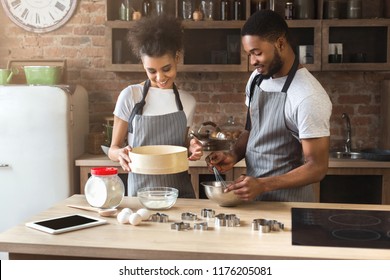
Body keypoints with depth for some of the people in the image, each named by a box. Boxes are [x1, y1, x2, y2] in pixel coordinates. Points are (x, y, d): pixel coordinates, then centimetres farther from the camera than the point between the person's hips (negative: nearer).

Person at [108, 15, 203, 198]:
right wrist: (120, 154, -20)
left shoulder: (187, 102, 5)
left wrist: (192, 151, -6)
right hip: (141, 191, -2)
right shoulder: (130, 96, -3)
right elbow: (113, 149, 1)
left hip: (180, 191, 2)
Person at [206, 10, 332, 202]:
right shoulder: (257, 78, 0)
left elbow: (317, 167, -20)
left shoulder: (308, 97, -23)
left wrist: (262, 185, -28)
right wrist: (233, 156, -5)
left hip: (287, 203, -7)